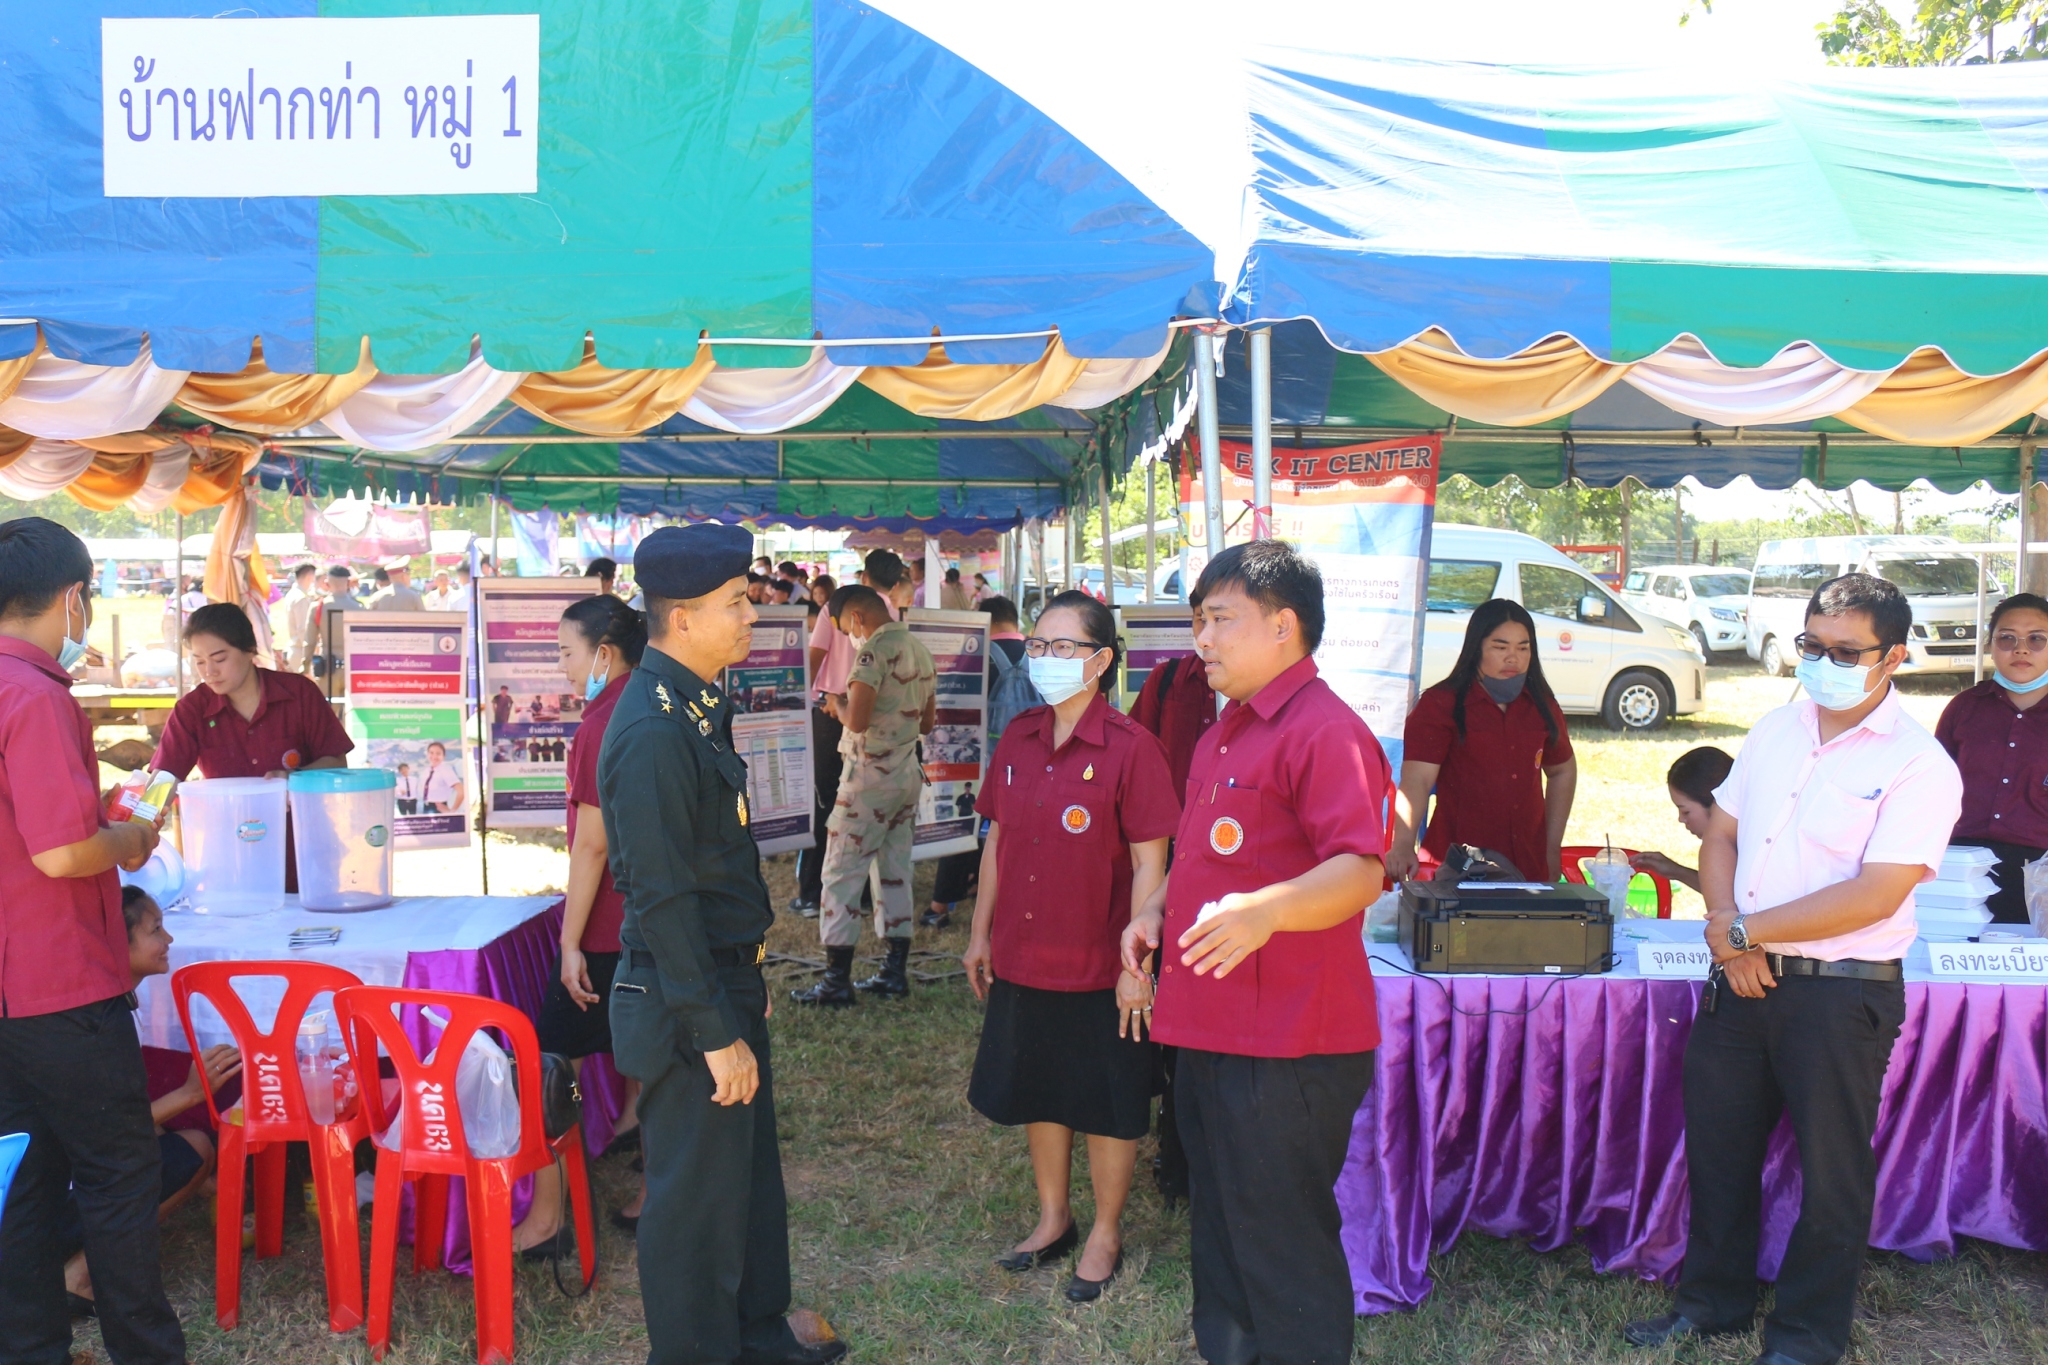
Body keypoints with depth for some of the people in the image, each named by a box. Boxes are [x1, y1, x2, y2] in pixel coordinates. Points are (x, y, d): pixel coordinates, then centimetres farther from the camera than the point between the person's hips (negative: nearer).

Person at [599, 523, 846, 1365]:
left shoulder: (696, 710, 8)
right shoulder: (653, 732, -23)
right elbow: (661, 896, -24)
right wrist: (714, 1033, -21)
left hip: (725, 978, 10)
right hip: (685, 1000, -10)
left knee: (751, 1171, 22)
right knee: (698, 1194, 6)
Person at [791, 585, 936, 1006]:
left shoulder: (874, 651, -16)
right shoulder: (921, 651, 11)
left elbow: (856, 720, -22)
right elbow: (926, 722, 18)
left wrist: (837, 701, -3)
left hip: (869, 776, -8)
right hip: (908, 773, 8)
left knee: (841, 874, -1)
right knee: (895, 872, 13)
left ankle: (837, 980, 0)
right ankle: (896, 972, 18)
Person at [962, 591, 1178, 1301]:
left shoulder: (1129, 748, -15)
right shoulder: (1017, 738, 2)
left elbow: (1149, 866, -13)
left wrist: (1135, 962, -15)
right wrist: (980, 932, 12)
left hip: (1099, 969, -5)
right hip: (1022, 959, 6)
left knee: (1106, 1108, 10)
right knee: (1036, 1095, 19)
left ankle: (1105, 1234, 30)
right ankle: (1053, 1219, 38)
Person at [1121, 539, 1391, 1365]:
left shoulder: (1325, 731, -17)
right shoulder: (1228, 732, 15)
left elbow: (1360, 872, -27)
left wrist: (1265, 911, -43)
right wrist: (1159, 908, 11)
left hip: (1288, 1046, -10)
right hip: (1210, 1032, 10)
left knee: (1280, 1242, 3)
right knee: (1221, 1228, 22)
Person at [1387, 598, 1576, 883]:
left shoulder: (1542, 707, 9)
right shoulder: (1439, 706, -8)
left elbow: (1562, 772, 24)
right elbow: (1416, 780, -19)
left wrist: (1553, 850, 19)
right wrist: (1403, 846, -35)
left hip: (1530, 868, 5)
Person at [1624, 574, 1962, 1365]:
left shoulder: (1920, 767, -12)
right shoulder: (1776, 731, 7)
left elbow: (1875, 896, -20)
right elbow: (1720, 833, 11)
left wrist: (1744, 930, -17)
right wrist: (1726, 933, -6)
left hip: (1842, 994, -6)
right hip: (1743, 976, 6)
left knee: (1831, 1169, 8)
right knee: (1717, 1145, 16)